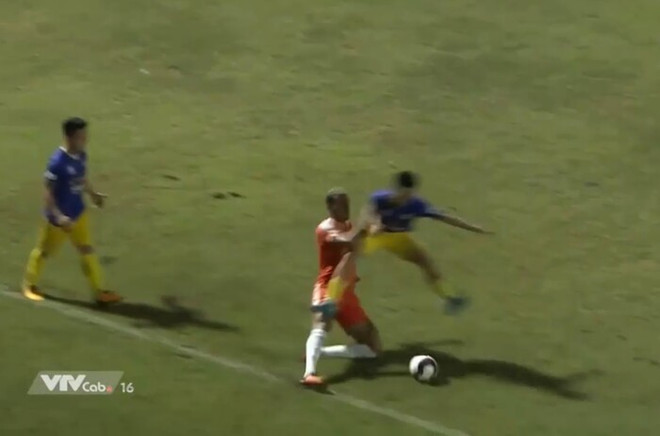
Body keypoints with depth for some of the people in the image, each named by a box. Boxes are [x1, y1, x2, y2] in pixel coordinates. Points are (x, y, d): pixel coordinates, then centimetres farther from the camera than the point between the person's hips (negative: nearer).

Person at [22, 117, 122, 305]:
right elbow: (47, 192, -25)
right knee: (45, 250, 14)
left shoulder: (81, 155, -7)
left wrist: (93, 194, 14)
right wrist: (58, 216, -30)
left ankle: (99, 291, 16)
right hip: (59, 217, -6)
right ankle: (30, 284, 37)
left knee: (87, 250, 10)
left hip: (78, 212, 6)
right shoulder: (58, 162, -30)